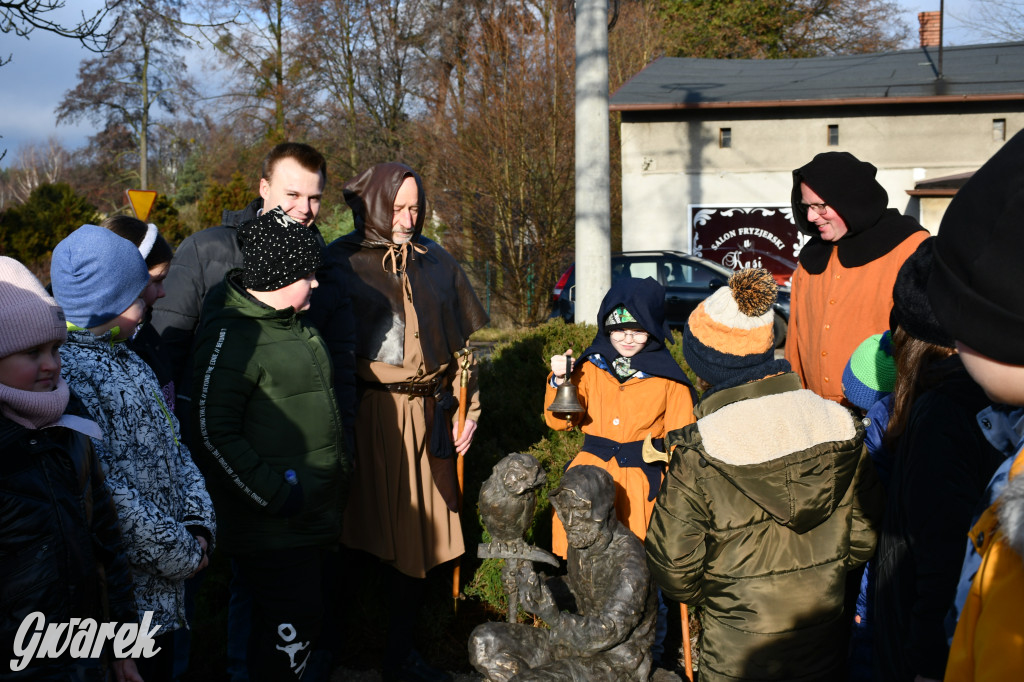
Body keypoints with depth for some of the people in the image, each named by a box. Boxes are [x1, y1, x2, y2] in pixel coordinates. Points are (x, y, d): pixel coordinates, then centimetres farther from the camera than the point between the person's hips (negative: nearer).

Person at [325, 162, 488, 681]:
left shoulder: (437, 263, 13)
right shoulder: (340, 262, 0)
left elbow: (463, 340, 17)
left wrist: (468, 409, 12)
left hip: (426, 416, 4)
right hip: (366, 417, -4)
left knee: (418, 534, 7)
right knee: (360, 531, 0)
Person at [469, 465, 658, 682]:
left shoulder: (629, 564, -26)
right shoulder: (581, 541, -1)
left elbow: (607, 633, -28)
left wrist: (553, 615, -42)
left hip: (615, 661, -8)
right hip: (582, 639, 8)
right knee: (484, 642, -7)